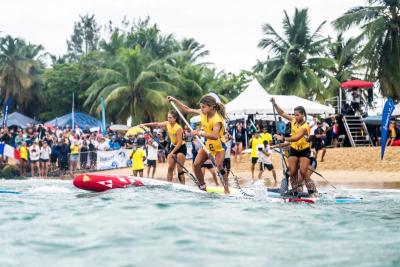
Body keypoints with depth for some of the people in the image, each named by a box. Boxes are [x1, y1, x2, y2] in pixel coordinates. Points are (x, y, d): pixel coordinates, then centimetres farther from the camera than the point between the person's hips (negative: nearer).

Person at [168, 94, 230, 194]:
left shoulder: (217, 119, -31)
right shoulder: (203, 113, -10)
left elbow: (215, 136, -46)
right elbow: (187, 109, 4)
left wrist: (200, 133, -54)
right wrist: (174, 100, 2)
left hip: (219, 146, -7)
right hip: (208, 144, 7)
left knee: (219, 166, -26)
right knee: (196, 165, -3)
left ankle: (226, 188, -15)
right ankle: (203, 187, 11)